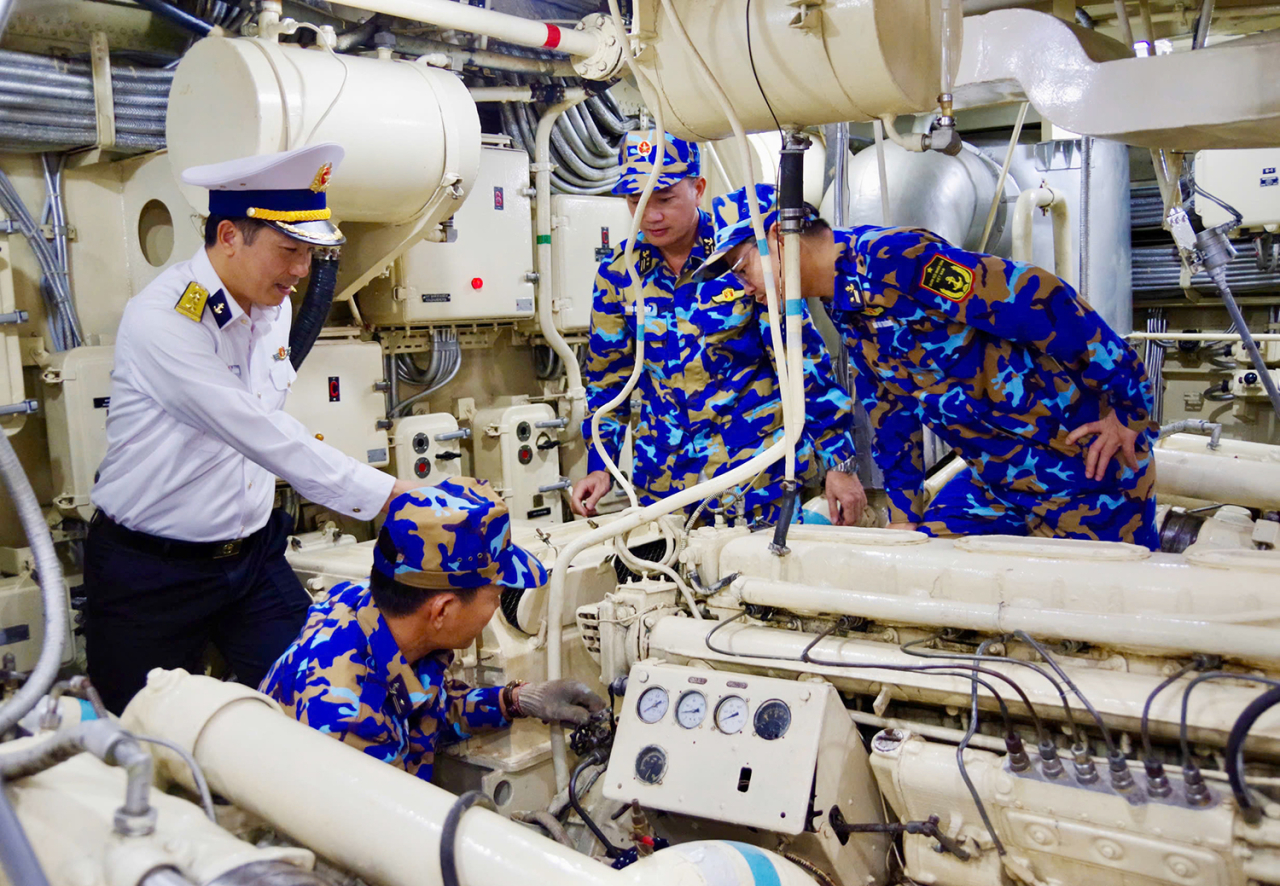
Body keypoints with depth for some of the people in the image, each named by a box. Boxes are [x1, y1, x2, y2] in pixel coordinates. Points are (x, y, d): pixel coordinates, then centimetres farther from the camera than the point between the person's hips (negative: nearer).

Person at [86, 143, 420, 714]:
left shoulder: (274, 307, 2)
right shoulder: (161, 319, -23)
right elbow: (259, 434, -30)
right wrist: (388, 496, -33)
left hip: (252, 553, 6)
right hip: (152, 570, -6)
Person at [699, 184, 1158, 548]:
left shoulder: (891, 256, -22)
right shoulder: (844, 308, 9)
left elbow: (1039, 300, -24)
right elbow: (891, 412, 17)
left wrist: (1127, 407, -19)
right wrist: (904, 515, 18)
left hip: (1083, 462, -8)